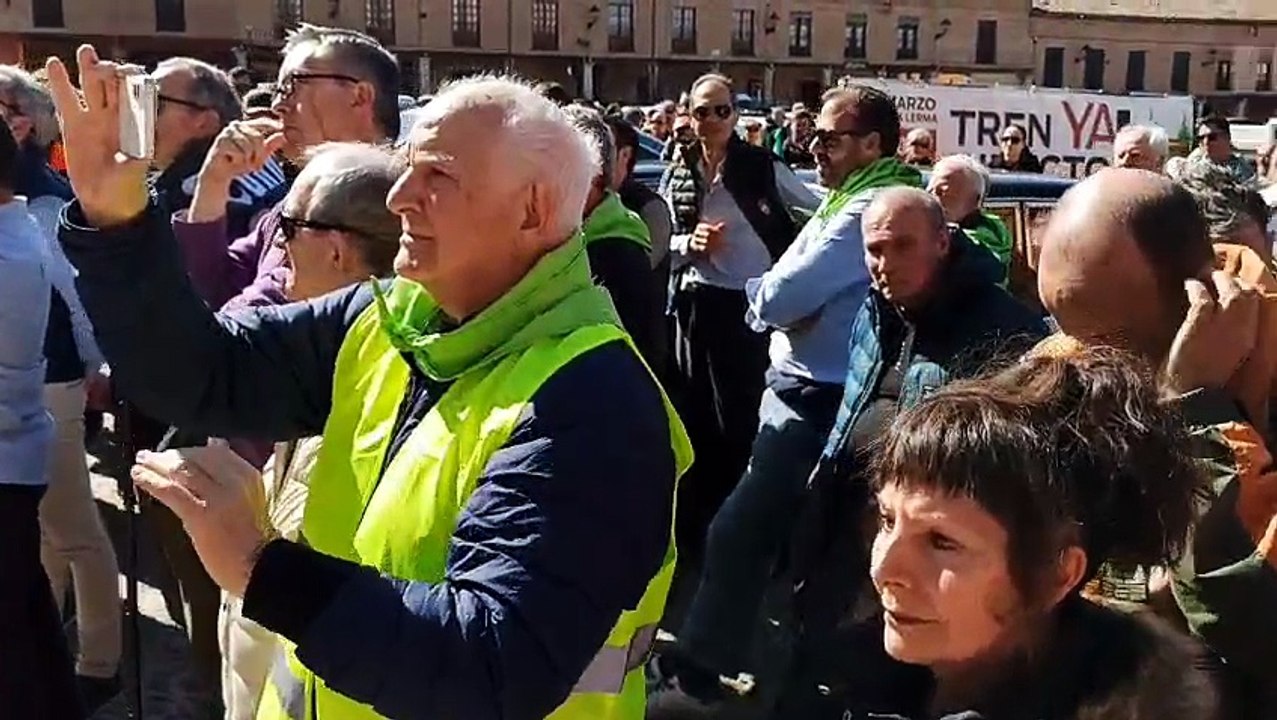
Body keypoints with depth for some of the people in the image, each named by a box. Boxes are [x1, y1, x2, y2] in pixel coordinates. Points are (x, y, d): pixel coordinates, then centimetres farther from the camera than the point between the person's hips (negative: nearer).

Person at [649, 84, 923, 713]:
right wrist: (783, 303, -6)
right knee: (799, 537, 18)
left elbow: (776, 297, -22)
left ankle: (698, 674, 4)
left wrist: (763, 293, -2)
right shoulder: (848, 201, 15)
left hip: (815, 401, -10)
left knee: (736, 532, -7)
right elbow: (791, 298, 14)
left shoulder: (870, 209, -18)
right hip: (807, 393, 10)